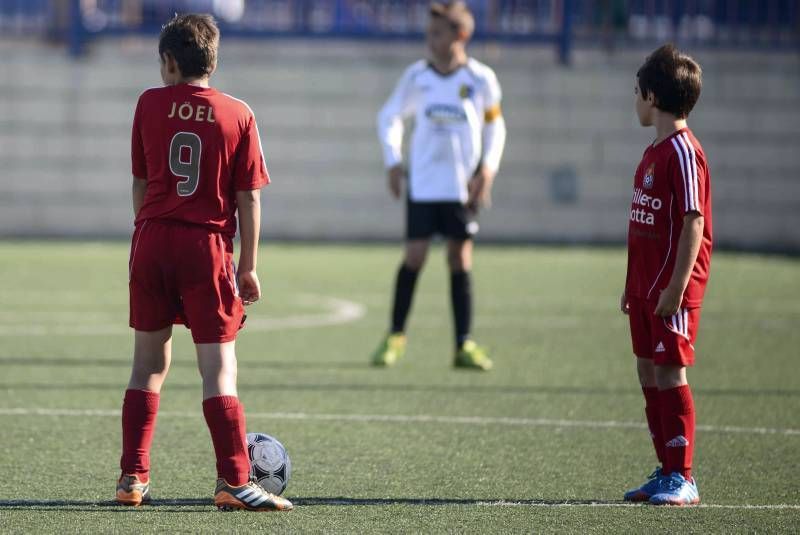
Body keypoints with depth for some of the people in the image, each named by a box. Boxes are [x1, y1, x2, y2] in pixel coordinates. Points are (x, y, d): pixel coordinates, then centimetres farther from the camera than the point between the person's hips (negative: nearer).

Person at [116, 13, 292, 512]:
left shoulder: (150, 104, 4)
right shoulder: (238, 115, 0)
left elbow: (140, 182, 12)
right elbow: (248, 198, -1)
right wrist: (248, 267, 3)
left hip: (153, 240, 2)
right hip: (208, 245, -2)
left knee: (149, 363, 12)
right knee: (219, 368, -2)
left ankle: (133, 477, 12)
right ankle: (234, 482, -9)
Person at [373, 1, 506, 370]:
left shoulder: (480, 79, -4)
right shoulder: (417, 76, -1)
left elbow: (494, 124, 9)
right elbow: (389, 117, 12)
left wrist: (488, 167, -2)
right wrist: (393, 161, 2)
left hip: (463, 184, 0)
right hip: (423, 183, 0)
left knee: (460, 259, 2)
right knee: (414, 256, -4)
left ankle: (464, 345, 6)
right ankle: (395, 336, 9)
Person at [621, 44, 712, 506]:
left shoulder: (682, 151, -14)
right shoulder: (655, 150, 15)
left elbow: (693, 222, -19)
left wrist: (676, 287, -22)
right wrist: (633, 285, 19)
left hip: (672, 288, -10)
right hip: (647, 286, 10)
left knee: (670, 372, -8)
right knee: (649, 372, 12)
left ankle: (683, 479, -5)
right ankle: (668, 471, 19)